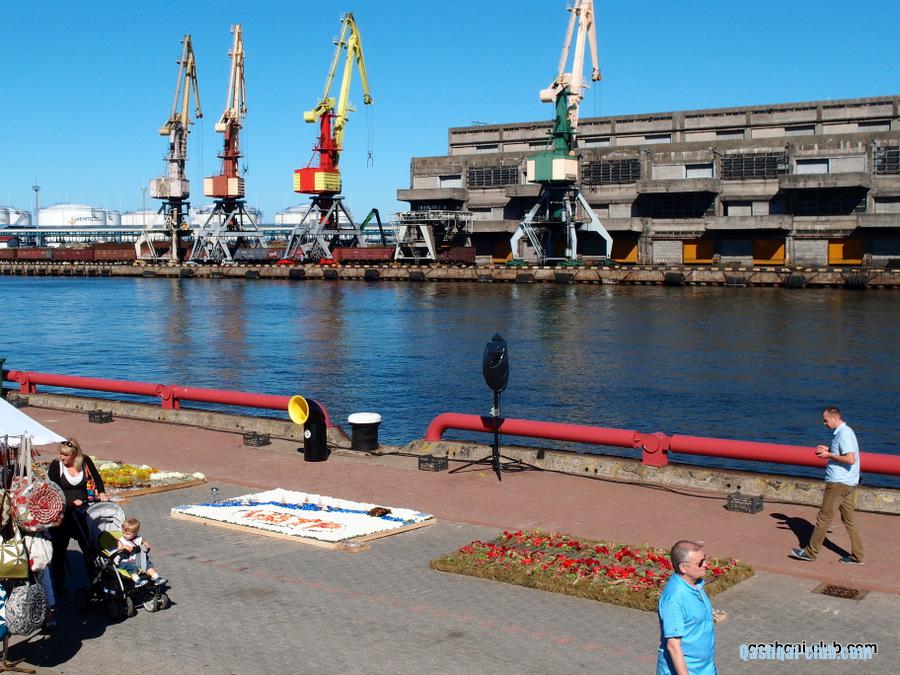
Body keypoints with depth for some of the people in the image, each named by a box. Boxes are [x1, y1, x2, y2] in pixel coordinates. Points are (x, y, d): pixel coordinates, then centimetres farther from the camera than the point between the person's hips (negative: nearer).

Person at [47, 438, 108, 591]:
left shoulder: (85, 461, -5)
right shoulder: (56, 466, -11)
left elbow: (96, 477, 15)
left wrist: (101, 492, 6)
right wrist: (71, 502, -20)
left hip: (81, 511, 2)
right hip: (62, 513, -2)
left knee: (89, 548, 4)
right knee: (59, 549, 6)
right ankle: (59, 585, 17)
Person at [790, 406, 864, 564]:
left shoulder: (844, 434, -17)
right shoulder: (843, 432, 15)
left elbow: (850, 459, -26)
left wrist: (829, 455, -16)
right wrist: (828, 450, 13)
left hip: (839, 483, -10)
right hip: (848, 484, 10)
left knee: (824, 518, -2)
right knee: (849, 520, 12)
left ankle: (811, 552, 5)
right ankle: (857, 556, 14)